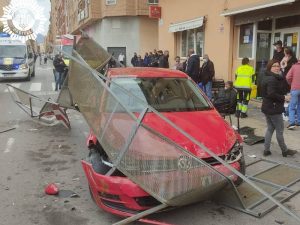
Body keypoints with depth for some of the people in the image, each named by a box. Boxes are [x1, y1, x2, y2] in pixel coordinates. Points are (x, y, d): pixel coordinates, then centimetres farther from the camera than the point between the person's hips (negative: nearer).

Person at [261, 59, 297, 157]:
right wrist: (283, 97, -18)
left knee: (270, 128, 16)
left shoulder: (266, 77, 13)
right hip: (274, 108, -10)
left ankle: (266, 150, 18)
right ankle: (285, 151, 17)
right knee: (279, 130, 4)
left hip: (267, 108, 10)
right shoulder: (272, 79, -19)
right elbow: (272, 94, -29)